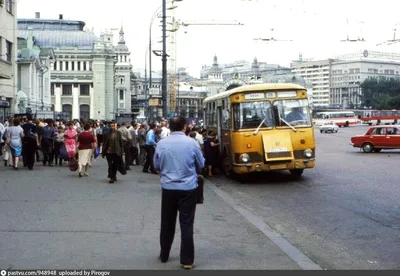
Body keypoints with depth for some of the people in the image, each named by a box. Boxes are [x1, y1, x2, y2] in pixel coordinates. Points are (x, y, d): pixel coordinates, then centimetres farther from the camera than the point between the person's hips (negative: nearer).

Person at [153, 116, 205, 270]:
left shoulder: (161, 143, -3)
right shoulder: (191, 142, -9)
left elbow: (156, 166, 9)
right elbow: (201, 165, 4)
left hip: (168, 188, 2)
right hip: (188, 188, -2)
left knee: (167, 223, 15)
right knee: (186, 224, 2)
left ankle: (164, 255, 28)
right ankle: (187, 260, 6)